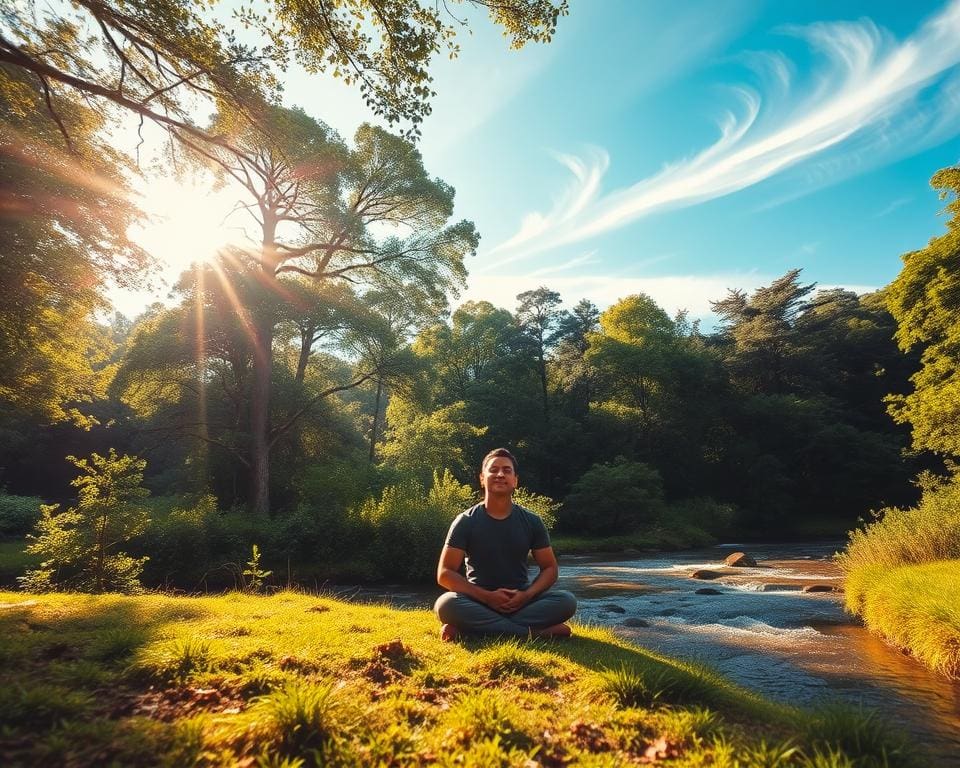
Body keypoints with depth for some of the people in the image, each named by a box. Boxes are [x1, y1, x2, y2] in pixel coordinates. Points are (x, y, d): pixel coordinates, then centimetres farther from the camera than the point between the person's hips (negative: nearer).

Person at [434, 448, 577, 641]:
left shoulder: (532, 522, 1)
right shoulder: (466, 522, -5)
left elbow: (550, 568, 6)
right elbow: (445, 574, -7)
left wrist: (527, 594, -15)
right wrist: (486, 596, -20)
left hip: (521, 600, 3)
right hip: (479, 600, -2)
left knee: (566, 600, -24)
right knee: (446, 604, -33)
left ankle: (471, 630, -25)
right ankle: (533, 633, -28)